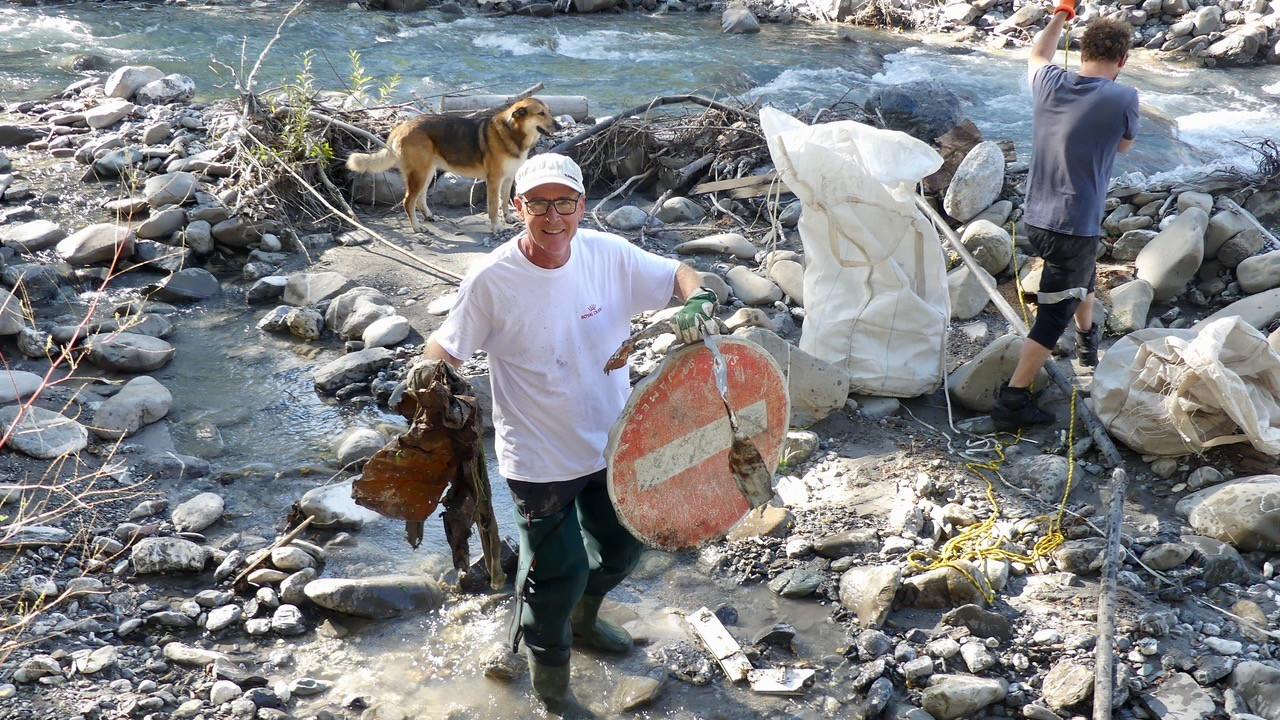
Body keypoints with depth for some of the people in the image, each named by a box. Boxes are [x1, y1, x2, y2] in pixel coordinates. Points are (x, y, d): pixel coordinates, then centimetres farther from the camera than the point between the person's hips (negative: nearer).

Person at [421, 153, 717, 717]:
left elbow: (679, 275, 0)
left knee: (623, 547, 23)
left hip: (611, 442, 5)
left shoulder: (608, 254, -11)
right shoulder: (492, 280, -21)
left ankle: (583, 619, 57)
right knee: (558, 573, 4)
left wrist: (696, 300, -22)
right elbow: (442, 352, -10)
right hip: (540, 459, -5)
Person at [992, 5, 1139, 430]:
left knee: (1083, 273, 33)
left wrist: (1060, 16, 36)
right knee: (1053, 317, 2)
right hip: (1074, 229, -7)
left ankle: (1088, 339, 57)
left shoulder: (1049, 84, -2)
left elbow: (1038, 54, 23)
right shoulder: (1123, 99, -16)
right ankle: (1012, 402, 1)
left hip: (1035, 218, 7)